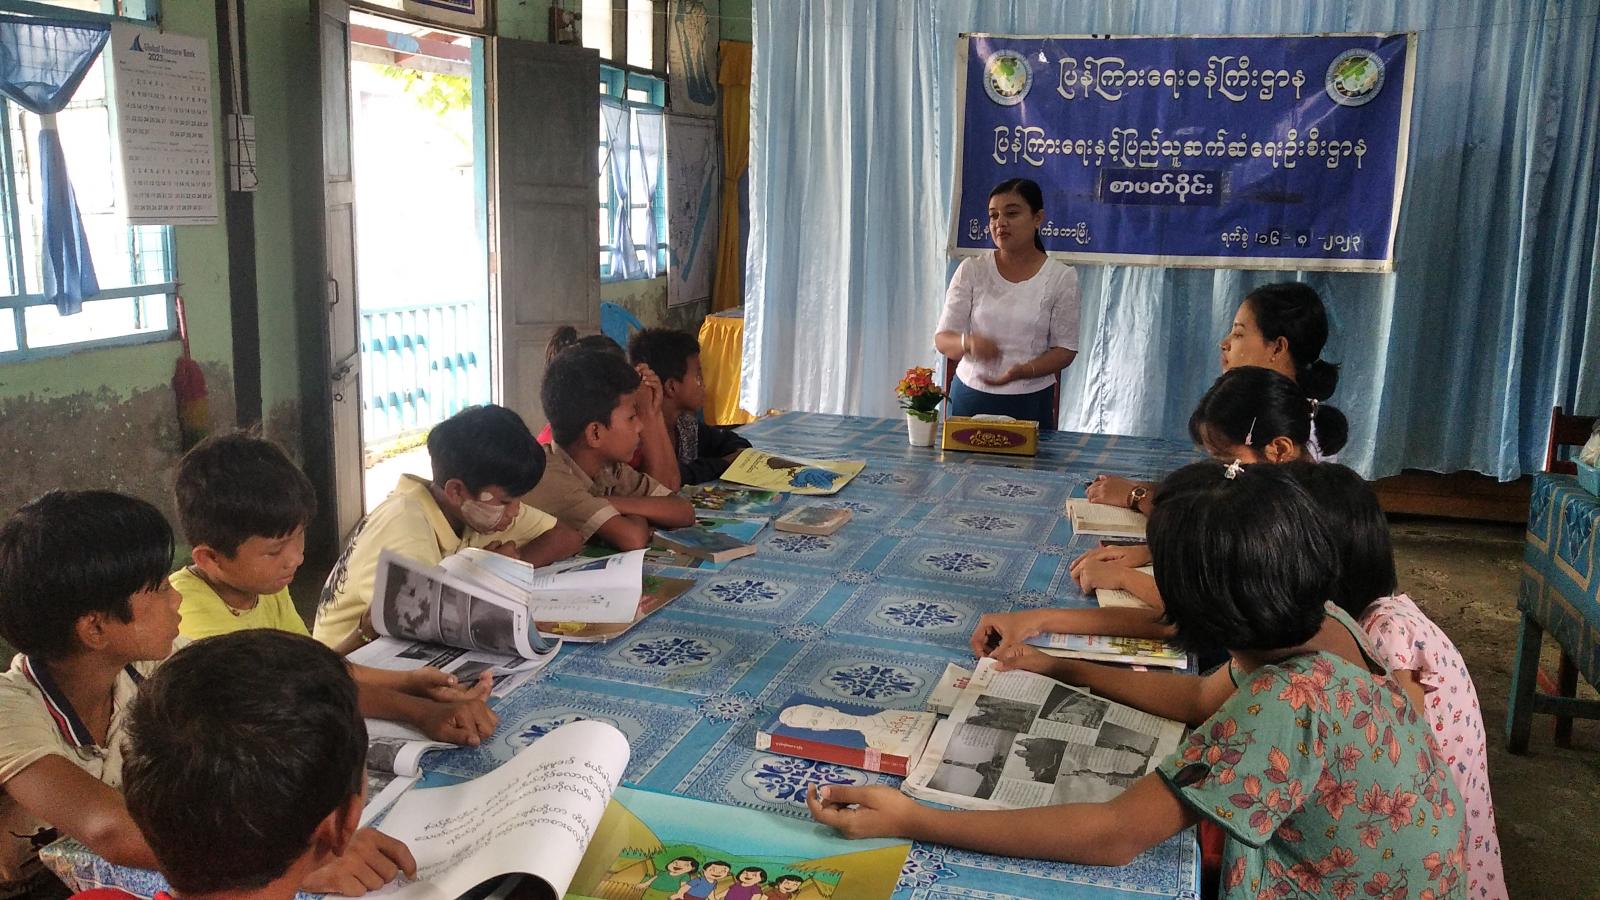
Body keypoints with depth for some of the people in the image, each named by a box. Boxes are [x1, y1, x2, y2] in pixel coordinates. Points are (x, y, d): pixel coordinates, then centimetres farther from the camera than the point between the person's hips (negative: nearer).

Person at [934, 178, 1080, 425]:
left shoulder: (1061, 277, -3)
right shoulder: (971, 270, -1)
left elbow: (1065, 349, -2)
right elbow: (943, 338, -3)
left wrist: (1023, 370, -21)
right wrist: (969, 343, -26)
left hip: (1030, 402, -1)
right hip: (971, 395, 1)